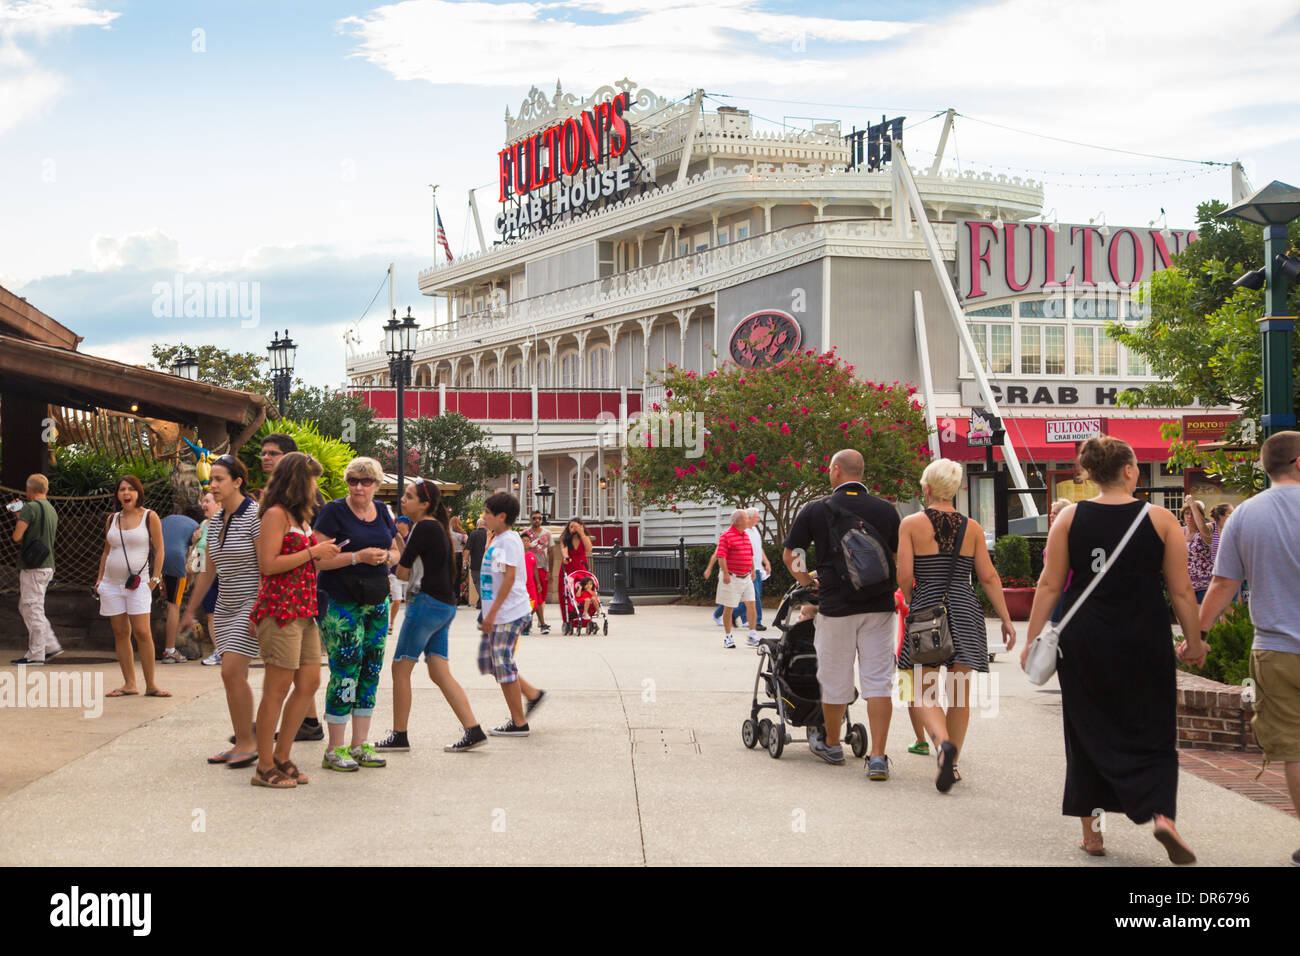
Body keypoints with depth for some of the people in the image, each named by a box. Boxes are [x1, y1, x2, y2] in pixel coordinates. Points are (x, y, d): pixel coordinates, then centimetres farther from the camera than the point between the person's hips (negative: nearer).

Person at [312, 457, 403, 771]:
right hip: (341, 603, -6)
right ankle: (335, 749, 0)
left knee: (371, 671, 6)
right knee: (345, 672, -8)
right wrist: (358, 557, -20)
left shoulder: (382, 512, 12)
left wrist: (386, 556, -2)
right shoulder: (334, 512, -7)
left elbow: (396, 551, 21)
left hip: (377, 602, 7)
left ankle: (359, 745, 15)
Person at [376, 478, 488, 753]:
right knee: (440, 672, 7)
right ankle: (473, 730, 1)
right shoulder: (438, 526, 16)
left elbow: (402, 571, -13)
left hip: (427, 603, -9)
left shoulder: (424, 528, -13)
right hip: (445, 605, 9)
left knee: (400, 669, 1)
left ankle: (399, 736, 7)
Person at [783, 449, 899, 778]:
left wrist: (805, 580, 27)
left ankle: (832, 745, 30)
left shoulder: (815, 510, -2)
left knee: (835, 680, 12)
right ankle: (878, 757, -5)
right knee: (878, 680, 1)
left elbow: (789, 555, 9)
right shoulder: (886, 510, 2)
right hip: (879, 606, 1)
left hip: (836, 606, -1)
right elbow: (899, 561, 10)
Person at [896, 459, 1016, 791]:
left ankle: (943, 743, -23)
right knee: (960, 694, 10)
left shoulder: (911, 524, -3)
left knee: (924, 692, 4)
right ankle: (951, 763, 12)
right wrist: (1006, 619, 8)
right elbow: (989, 577, 3)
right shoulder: (972, 527, 5)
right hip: (965, 611, 2)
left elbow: (904, 576, -7)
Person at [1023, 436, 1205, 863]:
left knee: (1088, 733, 12)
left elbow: (1050, 585, -2)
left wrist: (1033, 638, 3)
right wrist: (1194, 642, 8)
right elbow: (1182, 591, -2)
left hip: (1084, 640, 2)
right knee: (1151, 732, 8)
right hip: (1144, 643, -1)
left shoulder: (1070, 518, -1)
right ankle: (1162, 813, -14)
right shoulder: (1160, 520, -4)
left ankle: (1091, 832, 15)